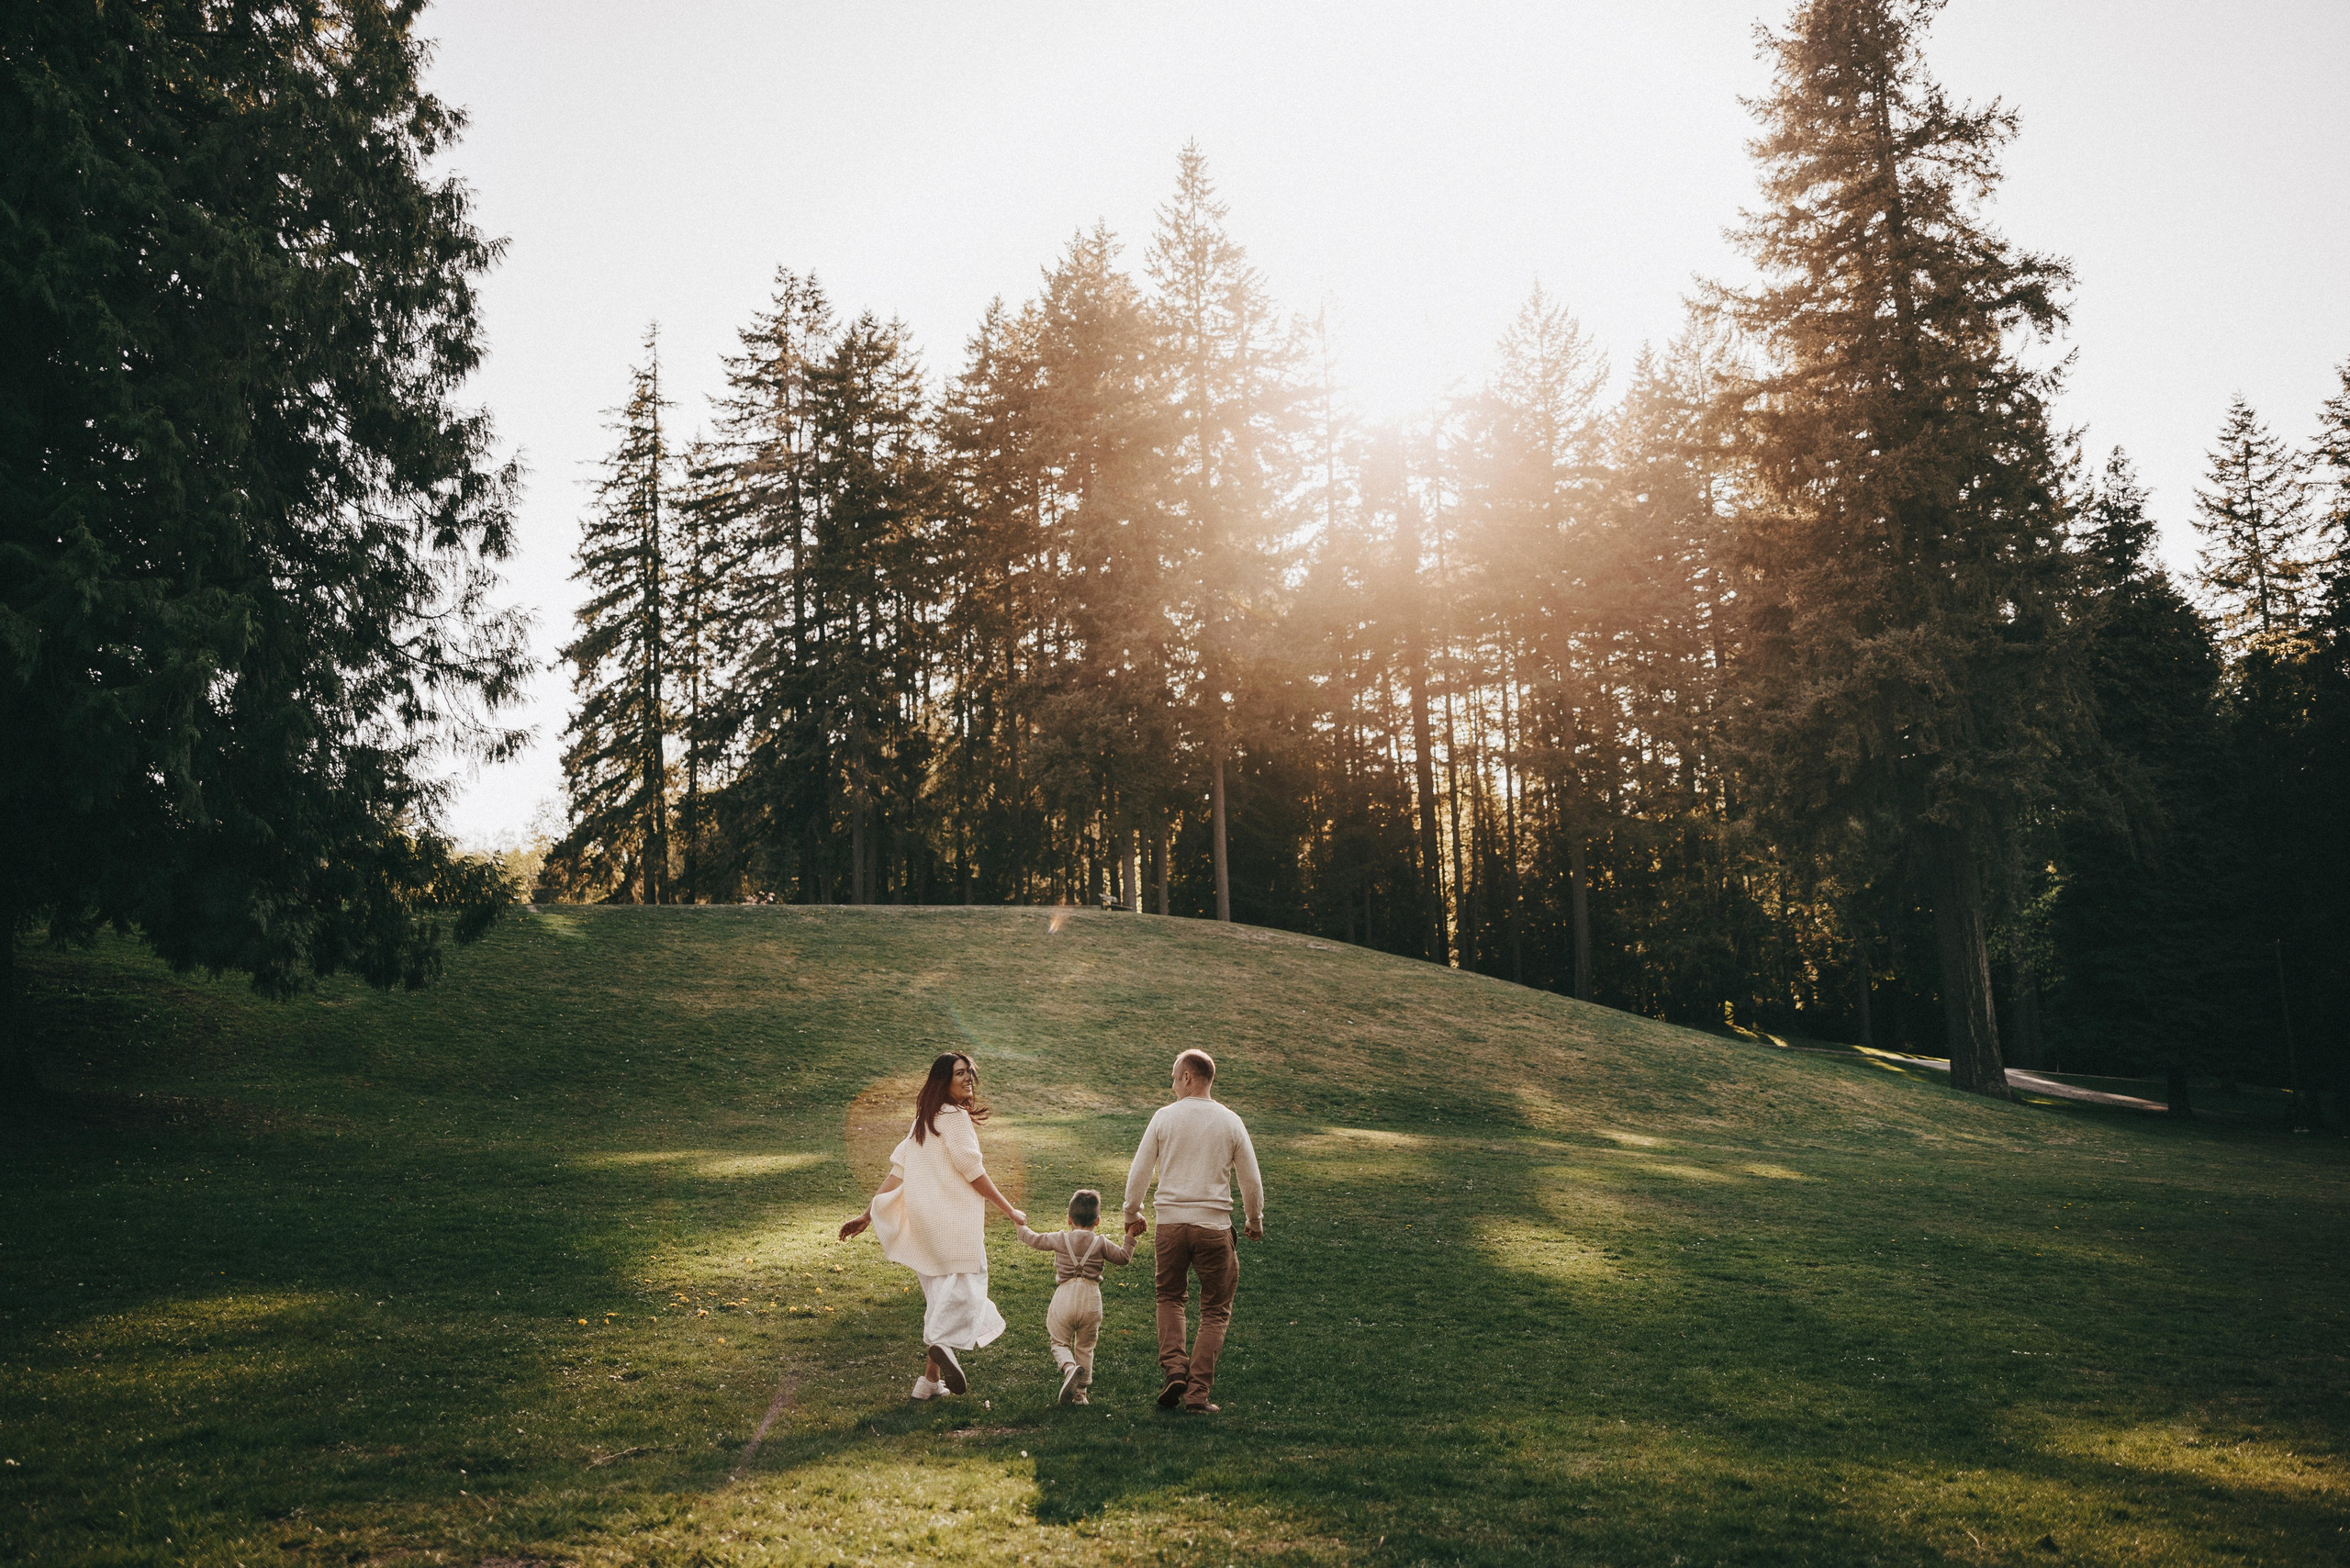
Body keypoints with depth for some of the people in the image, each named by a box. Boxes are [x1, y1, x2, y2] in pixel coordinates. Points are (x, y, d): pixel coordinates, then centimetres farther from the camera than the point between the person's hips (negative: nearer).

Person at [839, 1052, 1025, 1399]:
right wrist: (1009, 1210, -4)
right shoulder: (956, 1117, -9)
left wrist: (867, 1215, 16)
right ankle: (942, 1343, -34)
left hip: (923, 1220, 8)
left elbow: (897, 1172, 14)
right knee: (966, 1286, -10)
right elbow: (973, 1172, -12)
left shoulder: (923, 1121, 16)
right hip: (954, 1217, -8)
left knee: (940, 1297, 13)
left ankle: (932, 1378, 13)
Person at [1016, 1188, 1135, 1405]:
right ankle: (1080, 1393, 14)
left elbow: (1035, 1240, 14)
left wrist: (1021, 1227, 31)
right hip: (1091, 1301, 1)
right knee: (1085, 1348, 14)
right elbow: (1123, 1257, 10)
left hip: (1064, 1297, -1)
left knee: (1060, 1343, 11)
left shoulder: (1060, 1239, 3)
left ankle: (1069, 1368, -20)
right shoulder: (1101, 1243, 3)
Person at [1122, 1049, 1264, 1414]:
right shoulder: (1230, 1122, 0)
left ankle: (1174, 1369, 3)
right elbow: (1252, 1181, 5)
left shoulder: (1164, 1117, -2)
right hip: (1214, 1225, 0)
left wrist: (1132, 1214, 17)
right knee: (1215, 1311, 11)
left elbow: (1138, 1172, 1)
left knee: (1170, 1297, 21)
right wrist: (1255, 1222, 21)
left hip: (1170, 1222, 0)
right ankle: (1198, 1391, 4)